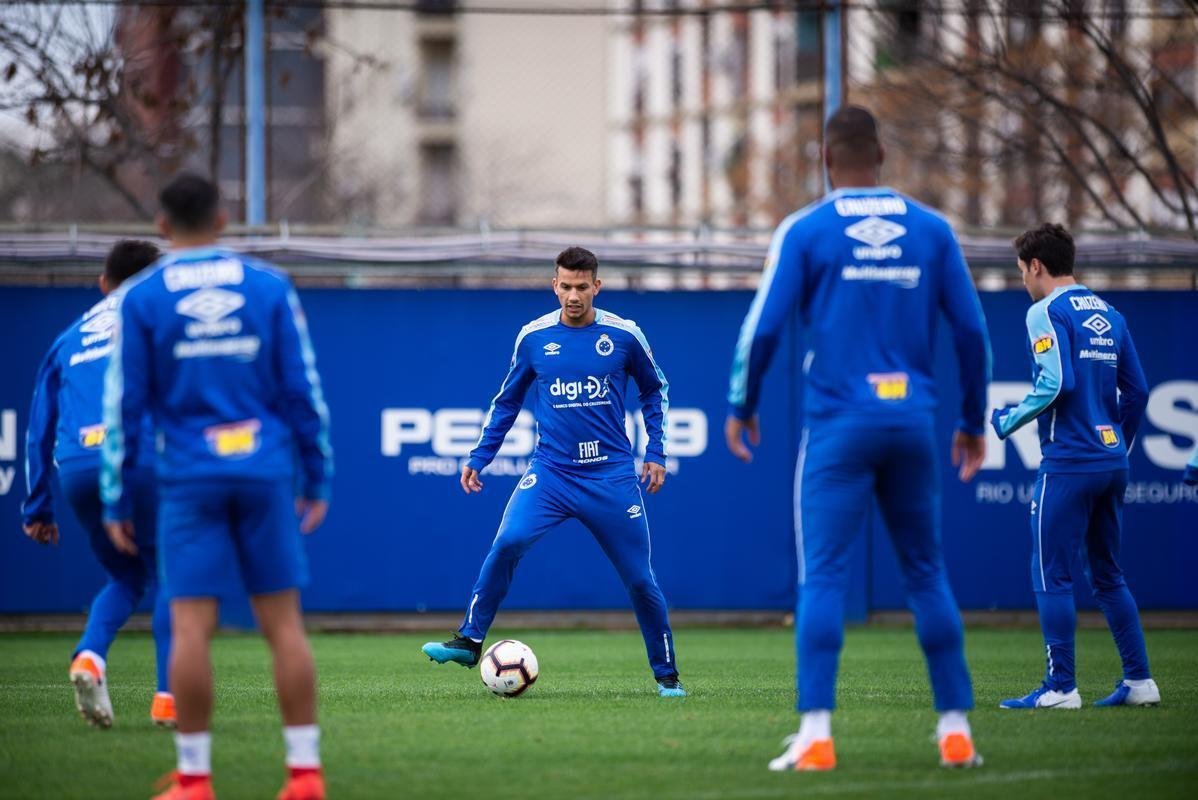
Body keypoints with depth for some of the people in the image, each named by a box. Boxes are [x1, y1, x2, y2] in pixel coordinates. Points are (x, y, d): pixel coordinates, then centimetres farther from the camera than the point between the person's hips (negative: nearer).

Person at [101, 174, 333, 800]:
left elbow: (124, 403, 1)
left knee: (191, 624, -3)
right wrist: (317, 480, 12)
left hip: (191, 477, -1)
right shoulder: (269, 287, 5)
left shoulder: (140, 298, 1)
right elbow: (303, 389, 5)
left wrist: (116, 501, 5)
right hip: (265, 472, 2)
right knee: (283, 623, 4)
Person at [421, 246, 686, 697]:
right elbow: (507, 401, 13)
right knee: (508, 543, -24)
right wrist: (479, 458, 8)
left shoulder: (623, 335, -2)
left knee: (639, 579, 3)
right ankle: (470, 641, -13)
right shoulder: (534, 337, 1)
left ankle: (667, 675, 20)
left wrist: (656, 453, 7)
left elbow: (654, 390, 14)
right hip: (550, 471, 0)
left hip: (611, 475, 0)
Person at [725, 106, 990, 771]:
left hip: (838, 424, -3)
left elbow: (763, 326, -3)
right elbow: (971, 329, 9)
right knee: (926, 572, 12)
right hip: (913, 421, 3)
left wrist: (740, 407, 12)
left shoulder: (805, 230, -1)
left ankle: (816, 735, -15)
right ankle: (955, 728, 12)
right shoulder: (930, 229, 8)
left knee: (823, 575, -5)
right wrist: (973, 421, 20)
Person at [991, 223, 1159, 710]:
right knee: (1107, 575, 14)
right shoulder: (1108, 314, 16)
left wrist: (1008, 422, -6)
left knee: (1051, 575, -4)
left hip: (1068, 464, -8)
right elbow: (1137, 390, 15)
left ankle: (1061, 687, -7)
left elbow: (1056, 382, -18)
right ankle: (1139, 681, 12)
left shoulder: (1047, 312, -7)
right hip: (1111, 462, 8)